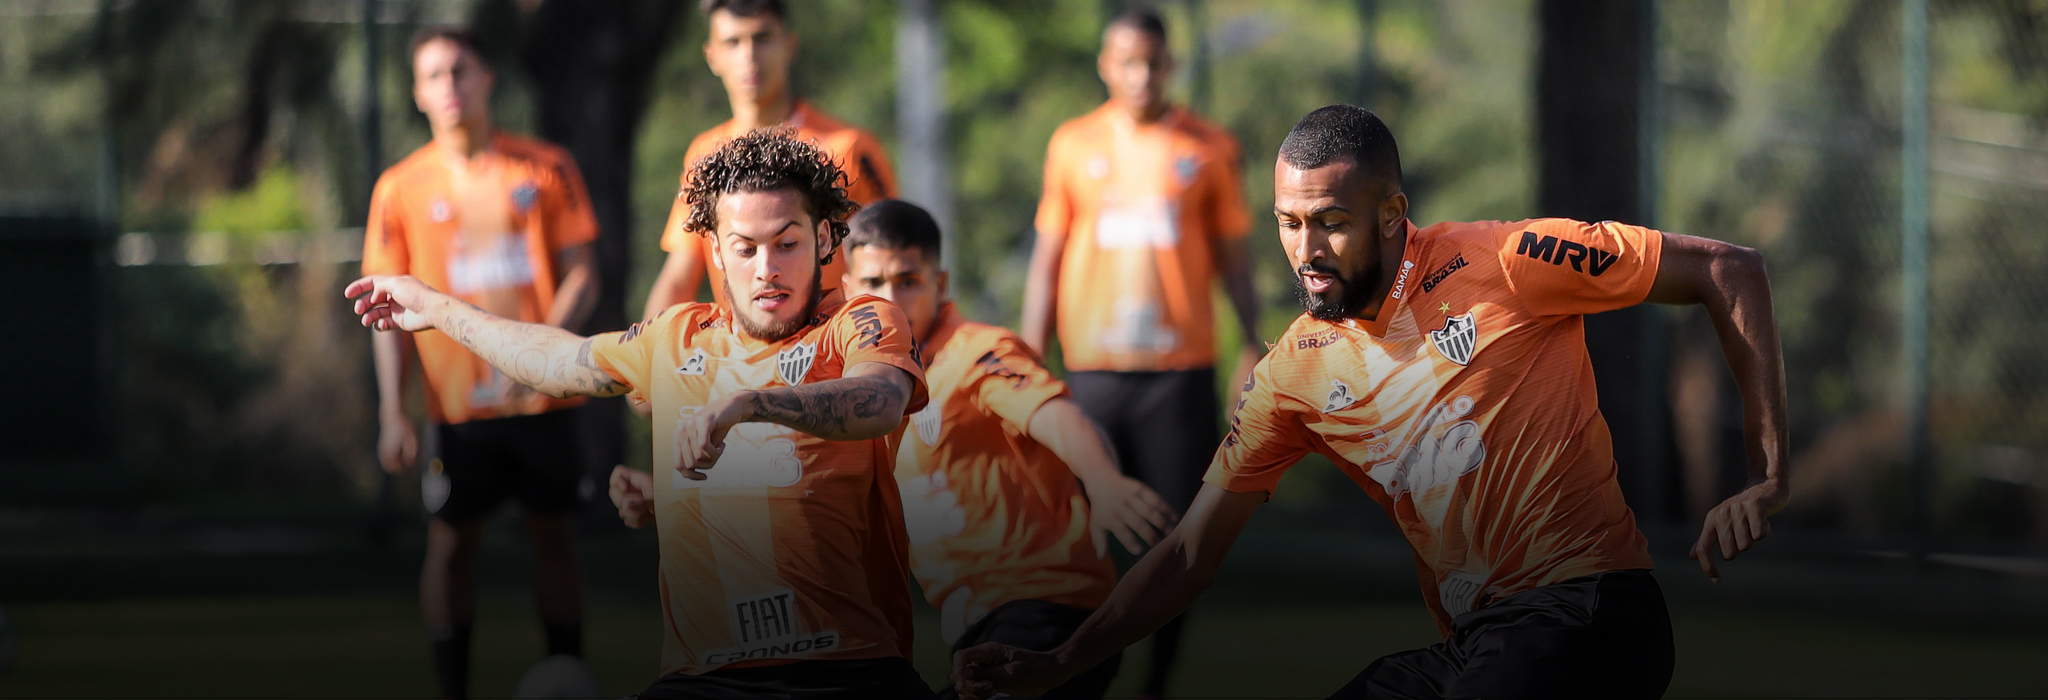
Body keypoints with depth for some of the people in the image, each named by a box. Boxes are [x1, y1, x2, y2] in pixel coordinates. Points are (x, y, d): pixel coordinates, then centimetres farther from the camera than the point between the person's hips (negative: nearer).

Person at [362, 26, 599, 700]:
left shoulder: (547, 168, 3)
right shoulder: (400, 188, 3)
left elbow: (581, 274, 1)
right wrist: (394, 414, -4)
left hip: (542, 394, 0)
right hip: (457, 399, 0)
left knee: (552, 534, 7)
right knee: (452, 541, 0)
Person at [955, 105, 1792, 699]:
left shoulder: (1499, 263, -8)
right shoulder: (1295, 372, 7)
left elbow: (1730, 271, -4)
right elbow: (1192, 551, 11)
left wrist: (1767, 481, -9)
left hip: (1586, 613, -6)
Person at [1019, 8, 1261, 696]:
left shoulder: (1207, 148, 6)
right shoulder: (1073, 144, 8)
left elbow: (1233, 253, 9)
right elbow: (1047, 255, 10)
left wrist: (1251, 346, 0)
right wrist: (1031, 355, 5)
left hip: (1182, 369, 0)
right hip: (1092, 371, 0)